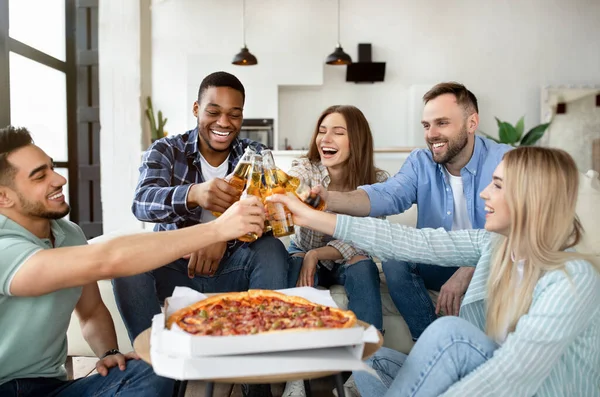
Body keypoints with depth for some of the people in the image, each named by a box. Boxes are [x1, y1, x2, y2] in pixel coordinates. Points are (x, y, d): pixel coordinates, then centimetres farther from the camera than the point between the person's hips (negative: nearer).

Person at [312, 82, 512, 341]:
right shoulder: (420, 162, -1)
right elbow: (387, 195, -20)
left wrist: (467, 271, -37)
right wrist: (329, 199, -38)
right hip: (438, 264, 3)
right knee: (393, 255, -21)